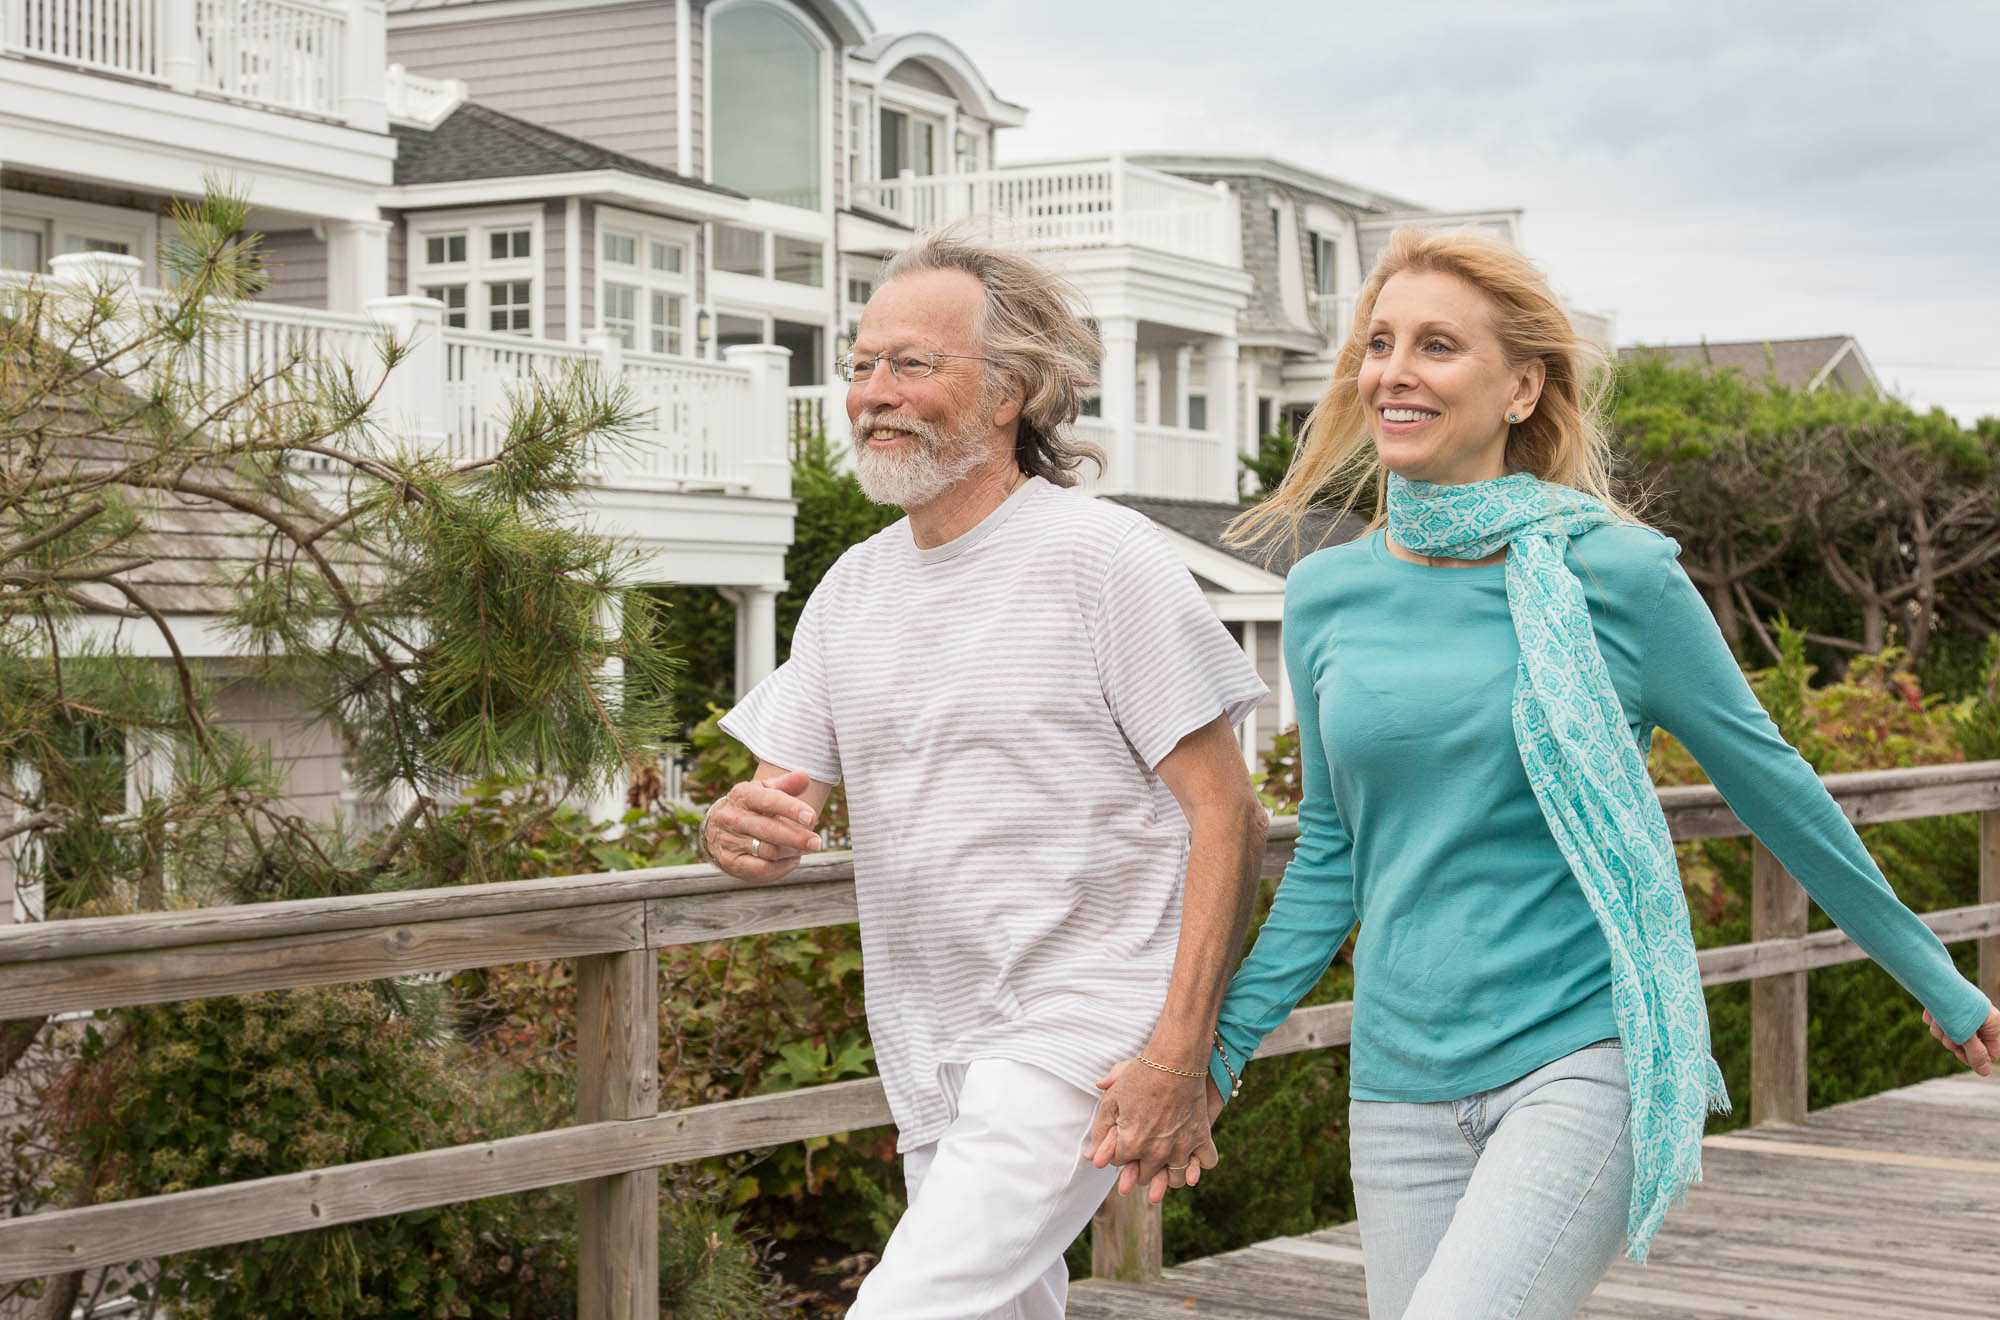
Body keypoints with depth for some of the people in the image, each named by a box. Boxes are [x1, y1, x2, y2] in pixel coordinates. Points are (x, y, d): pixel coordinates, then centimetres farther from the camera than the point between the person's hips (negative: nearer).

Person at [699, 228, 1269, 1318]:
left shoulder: (1104, 559, -9)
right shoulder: (853, 589, 11)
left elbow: (1226, 816, -11)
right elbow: (772, 803, 10)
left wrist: (1181, 1056, -19)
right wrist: (738, 828, -16)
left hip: (1079, 1041, -7)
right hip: (927, 1058, 7)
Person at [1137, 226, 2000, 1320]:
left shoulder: (1615, 575, -5)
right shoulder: (1324, 596, 6)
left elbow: (1773, 787, 6)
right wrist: (1216, 1050, 11)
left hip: (1587, 1064, -5)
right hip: (1403, 1088, 5)